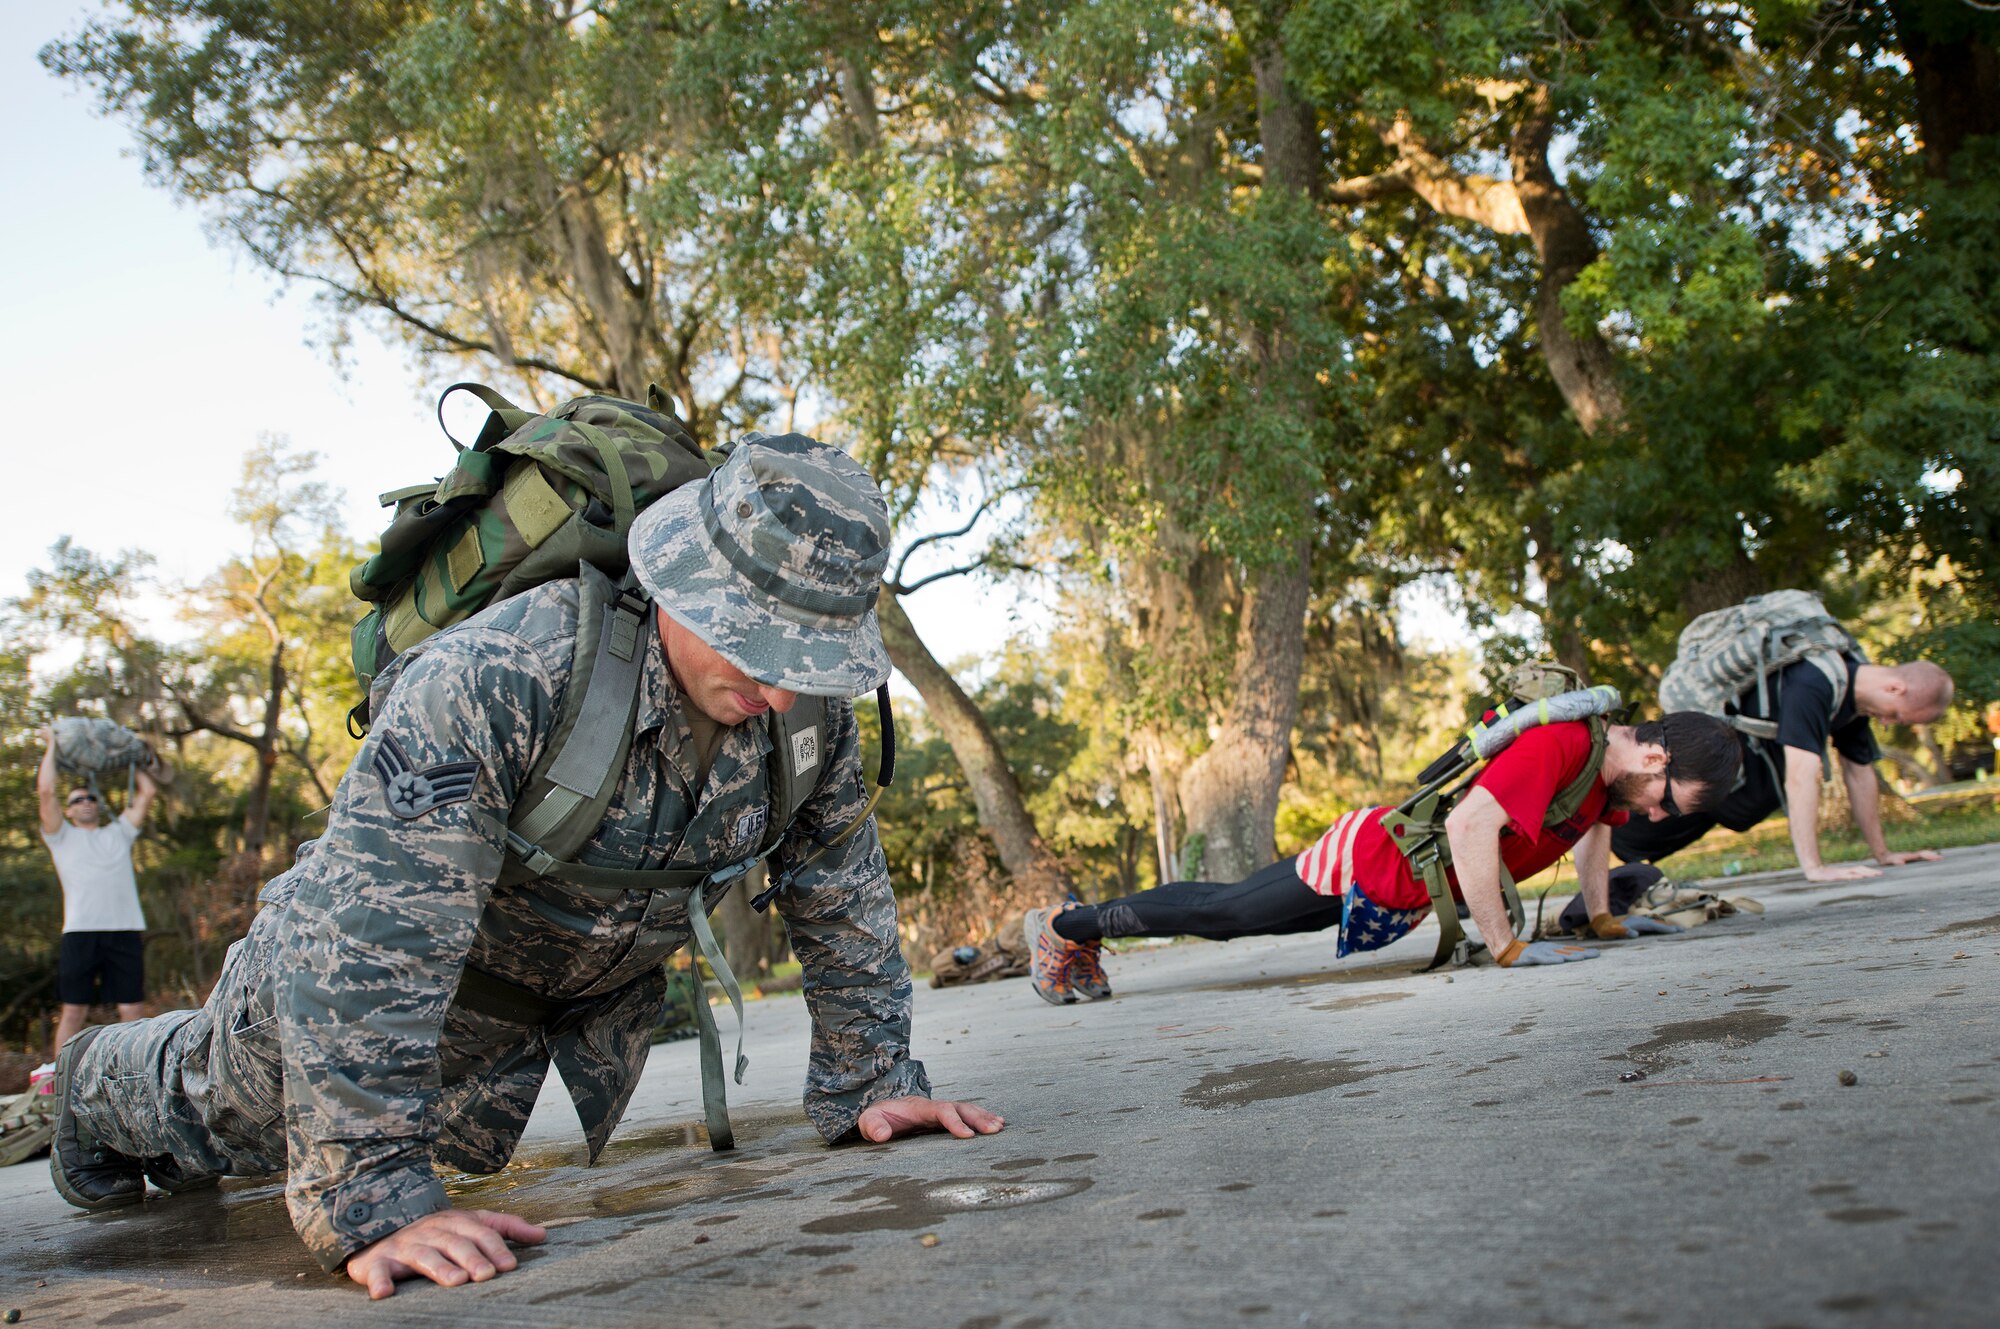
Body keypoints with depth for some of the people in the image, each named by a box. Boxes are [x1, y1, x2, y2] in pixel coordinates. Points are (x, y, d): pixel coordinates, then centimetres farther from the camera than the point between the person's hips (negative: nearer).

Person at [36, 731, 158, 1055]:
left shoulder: (118, 833, 24)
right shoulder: (62, 836, 16)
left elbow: (147, 792, 21)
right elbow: (45, 791, 4)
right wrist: (51, 746, 14)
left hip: (125, 931, 2)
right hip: (80, 931, -2)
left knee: (133, 1008, 0)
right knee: (73, 1008, 0)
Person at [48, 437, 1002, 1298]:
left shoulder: (812, 709, -25)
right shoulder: (497, 675, -43)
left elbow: (843, 898, -10)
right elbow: (368, 937, -44)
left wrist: (866, 1085, -10)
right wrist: (369, 1202, -45)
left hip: (590, 994, 6)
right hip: (412, 947, -5)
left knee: (454, 1142, 30)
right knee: (236, 1102, 21)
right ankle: (101, 1087, 58)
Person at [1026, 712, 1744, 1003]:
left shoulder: (1611, 762, -1)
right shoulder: (1559, 745, -31)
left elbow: (1593, 824, 23)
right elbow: (1468, 822, -40)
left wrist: (1602, 918, 20)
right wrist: (1507, 946, -35)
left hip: (1401, 891, 8)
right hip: (1367, 862, -8)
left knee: (1225, 911, 19)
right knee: (1216, 913, 5)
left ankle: (1084, 929, 33)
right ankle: (1063, 926, 22)